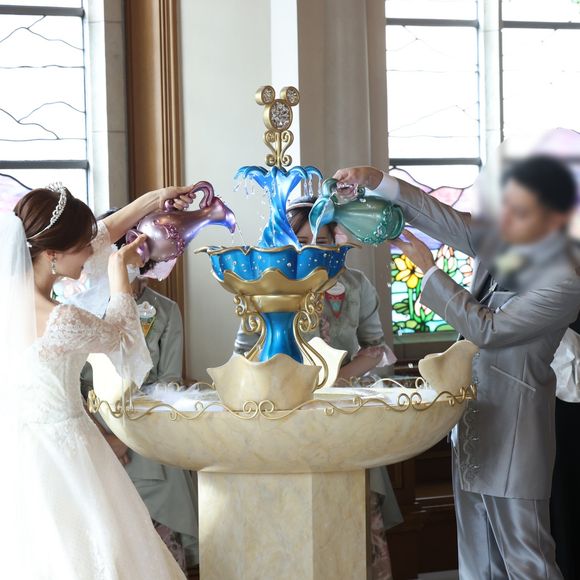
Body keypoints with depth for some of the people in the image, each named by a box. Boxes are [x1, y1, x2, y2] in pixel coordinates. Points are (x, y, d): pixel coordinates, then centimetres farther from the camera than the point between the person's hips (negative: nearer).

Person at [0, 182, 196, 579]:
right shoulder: (62, 320, -29)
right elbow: (116, 335, -5)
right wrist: (120, 268, 9)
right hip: (58, 449, -8)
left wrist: (153, 200, 12)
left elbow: (99, 235, 4)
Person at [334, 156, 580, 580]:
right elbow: (443, 218, 4)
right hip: (474, 423, 8)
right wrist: (377, 181, -10)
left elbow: (486, 329, -20)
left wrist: (428, 268, -14)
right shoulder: (500, 240, 2)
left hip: (513, 436, -8)